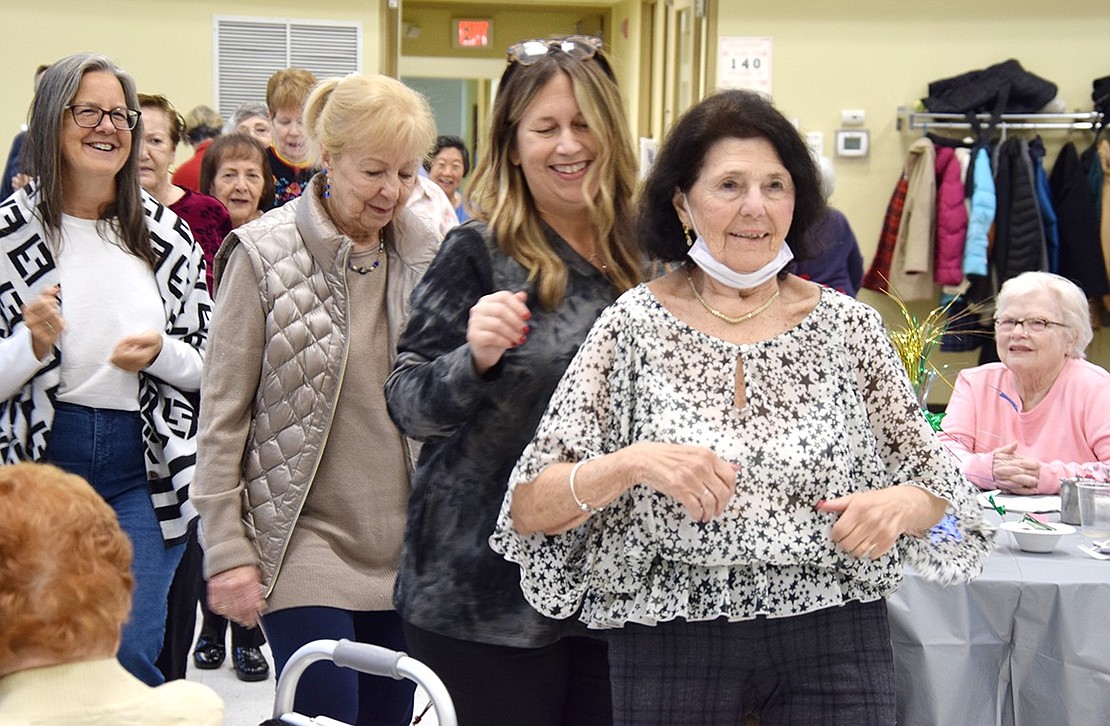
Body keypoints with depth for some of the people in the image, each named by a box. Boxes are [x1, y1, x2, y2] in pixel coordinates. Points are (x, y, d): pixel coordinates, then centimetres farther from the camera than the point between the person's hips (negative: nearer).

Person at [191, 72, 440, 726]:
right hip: (306, 543, -4)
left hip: (407, 549, 4)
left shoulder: (429, 252, 4)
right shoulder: (264, 255, -7)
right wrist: (228, 553, -8)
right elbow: (223, 417, -6)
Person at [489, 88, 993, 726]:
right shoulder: (632, 326, -4)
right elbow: (528, 511, -7)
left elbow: (938, 481, 8)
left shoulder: (849, 325, 1)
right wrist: (630, 463, -24)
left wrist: (899, 504, -14)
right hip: (671, 643, -1)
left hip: (834, 636, 1)